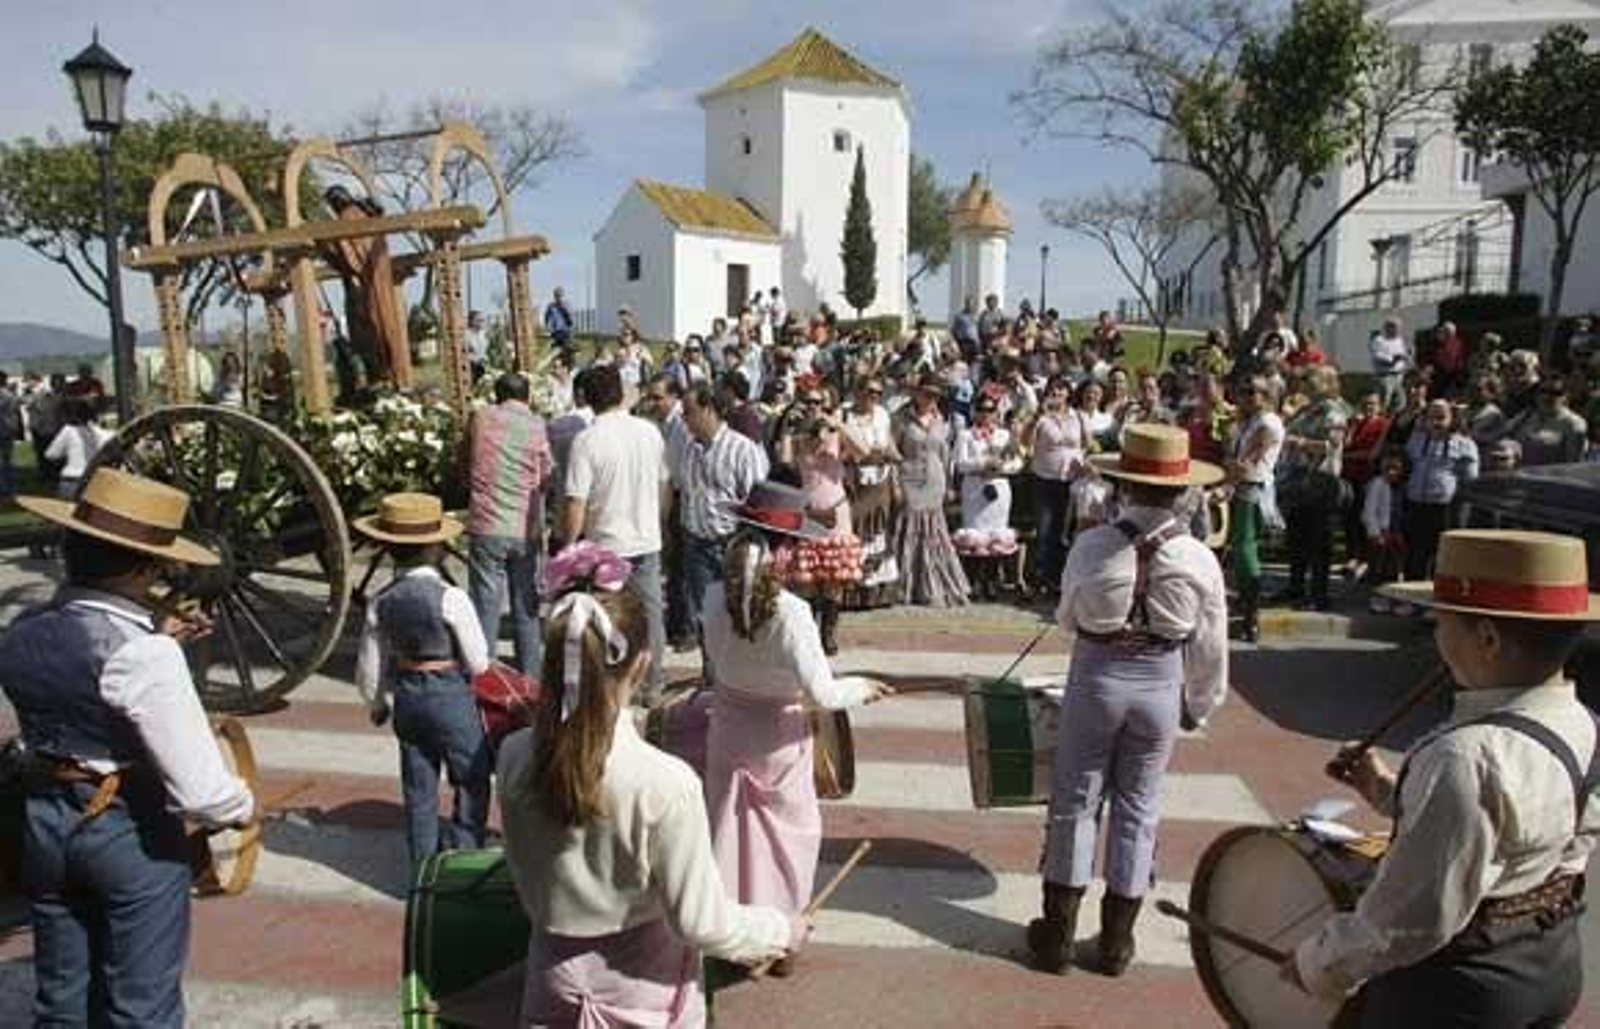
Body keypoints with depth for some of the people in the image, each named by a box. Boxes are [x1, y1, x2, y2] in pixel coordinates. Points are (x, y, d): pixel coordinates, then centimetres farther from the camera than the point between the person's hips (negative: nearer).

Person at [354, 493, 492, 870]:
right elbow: (478, 663, -13)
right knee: (472, 782, 10)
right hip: (451, 696, -5)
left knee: (418, 788, 16)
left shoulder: (381, 602, -4)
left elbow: (369, 668, 3)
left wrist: (377, 704, 21)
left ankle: (423, 865, 25)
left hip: (406, 697, 5)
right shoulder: (450, 598, -18)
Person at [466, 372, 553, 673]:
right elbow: (547, 478, 4)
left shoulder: (482, 419, 1)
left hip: (486, 527, -1)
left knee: (485, 606, 4)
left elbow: (465, 466, 11)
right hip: (526, 530, 1)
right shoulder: (537, 426, 1)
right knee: (526, 608, 11)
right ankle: (529, 679, 18)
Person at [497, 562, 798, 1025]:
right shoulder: (666, 782, -28)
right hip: (643, 985, -3)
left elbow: (526, 879, -1)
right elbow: (701, 922, -20)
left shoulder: (514, 757, -15)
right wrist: (780, 930, -3)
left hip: (556, 983, 3)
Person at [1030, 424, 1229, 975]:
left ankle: (1058, 933, 23)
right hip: (1161, 687, 2)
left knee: (1076, 801, 12)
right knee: (1138, 808, 15)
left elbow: (1067, 616, -2)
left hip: (1096, 679, -1)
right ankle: (1116, 941, 26)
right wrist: (1201, 704, 14)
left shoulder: (1092, 546, -16)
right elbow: (1210, 649, -2)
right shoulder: (1199, 559, -11)